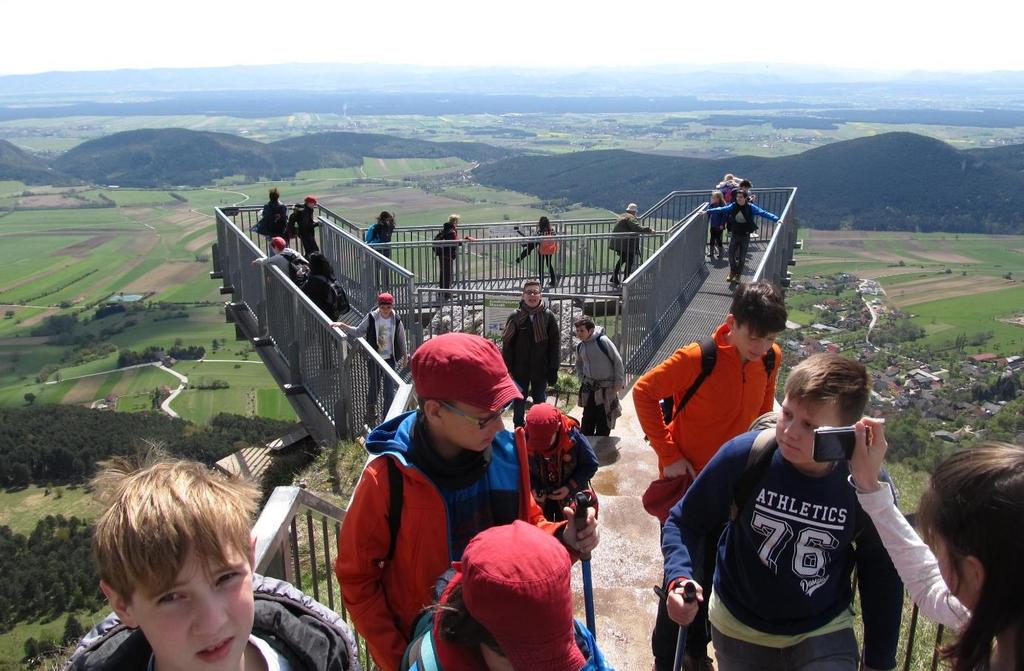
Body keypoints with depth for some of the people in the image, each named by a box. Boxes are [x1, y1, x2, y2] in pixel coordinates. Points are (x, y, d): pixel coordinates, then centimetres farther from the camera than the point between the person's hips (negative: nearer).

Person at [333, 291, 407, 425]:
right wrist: (343, 326, -19)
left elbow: (401, 339, 3)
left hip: (390, 359, 0)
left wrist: (405, 356, 12)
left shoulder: (396, 320, -9)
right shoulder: (371, 317, -12)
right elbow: (358, 332, -6)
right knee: (374, 386, 13)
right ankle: (371, 413, 34)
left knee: (389, 389, 2)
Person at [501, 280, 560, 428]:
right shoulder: (515, 317, -2)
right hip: (520, 369, 1)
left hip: (541, 370, 0)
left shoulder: (548, 316, -3)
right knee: (519, 402, 11)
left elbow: (555, 344, -2)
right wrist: (508, 369, -6)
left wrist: (553, 370, -6)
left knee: (540, 401, 12)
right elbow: (507, 344, -1)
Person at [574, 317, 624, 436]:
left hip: (606, 389, -5)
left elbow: (617, 361, -13)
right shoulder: (580, 346, 3)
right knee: (587, 422, 11)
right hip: (589, 388, 5)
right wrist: (582, 380, 11)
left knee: (604, 422, 2)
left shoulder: (603, 341, -17)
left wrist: (618, 384, -12)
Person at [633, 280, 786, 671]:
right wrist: (668, 454, -16)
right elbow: (643, 392, -16)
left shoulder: (770, 360, -6)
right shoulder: (697, 359, -24)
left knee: (713, 575, 19)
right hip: (687, 481, -5)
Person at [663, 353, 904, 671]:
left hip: (825, 634, 0)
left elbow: (882, 579, -4)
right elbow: (684, 523, -10)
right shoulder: (744, 456, -24)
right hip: (738, 630, 0)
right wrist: (679, 578, -28)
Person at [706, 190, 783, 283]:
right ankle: (733, 272, 24)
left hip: (745, 236, -2)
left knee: (742, 257, 6)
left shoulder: (751, 207, -12)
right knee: (731, 254, 0)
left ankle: (738, 275, 23)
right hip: (734, 235, 2)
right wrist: (708, 211, -3)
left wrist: (776, 219, -26)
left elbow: (763, 213, -17)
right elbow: (721, 210, 0)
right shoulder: (733, 206, -5)